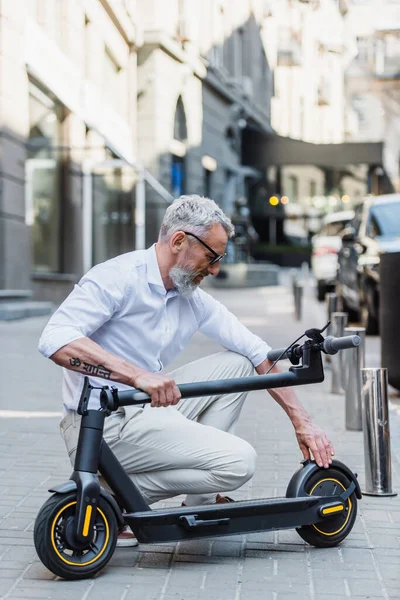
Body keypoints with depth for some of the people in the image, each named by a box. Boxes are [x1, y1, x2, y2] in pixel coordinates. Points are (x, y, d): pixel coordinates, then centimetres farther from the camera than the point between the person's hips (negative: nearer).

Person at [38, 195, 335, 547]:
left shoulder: (195, 299, 9)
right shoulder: (117, 278, -14)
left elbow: (258, 353, 12)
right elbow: (55, 339, -28)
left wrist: (302, 422, 5)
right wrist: (137, 375, -39)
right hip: (103, 425, -8)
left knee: (237, 363, 9)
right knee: (239, 462, -17)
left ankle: (200, 500, 8)